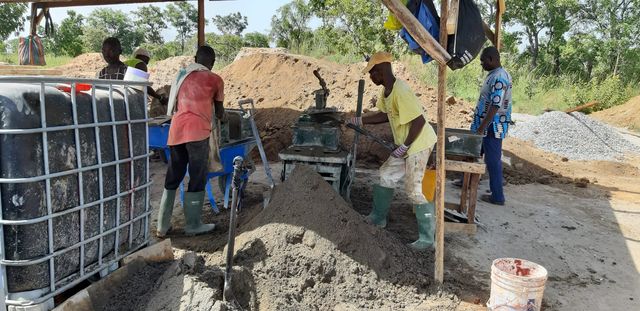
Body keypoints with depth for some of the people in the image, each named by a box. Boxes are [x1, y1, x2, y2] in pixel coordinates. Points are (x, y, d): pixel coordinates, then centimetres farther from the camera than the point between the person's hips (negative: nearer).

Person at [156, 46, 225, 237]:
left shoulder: (182, 75, 21)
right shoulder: (214, 79, 7)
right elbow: (219, 111, 19)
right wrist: (221, 116, 41)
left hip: (176, 130, 5)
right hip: (197, 131, -5)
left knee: (172, 178, 12)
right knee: (197, 178, 5)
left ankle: (162, 226, 15)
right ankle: (193, 225, 11)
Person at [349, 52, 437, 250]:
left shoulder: (400, 91, -26)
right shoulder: (386, 91, 4)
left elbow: (419, 121, -28)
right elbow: (385, 115, 18)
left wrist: (404, 147, -22)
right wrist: (360, 121, 15)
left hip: (419, 144, -10)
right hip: (406, 146, 10)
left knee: (416, 190, -6)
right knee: (385, 177, 18)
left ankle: (427, 238, 5)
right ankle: (378, 218, 35)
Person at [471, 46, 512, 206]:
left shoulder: (499, 78, -21)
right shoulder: (493, 75, 11)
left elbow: (495, 106, -26)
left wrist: (482, 128, -25)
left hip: (493, 127, -9)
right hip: (488, 125, 9)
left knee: (493, 160, -1)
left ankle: (497, 197, 9)